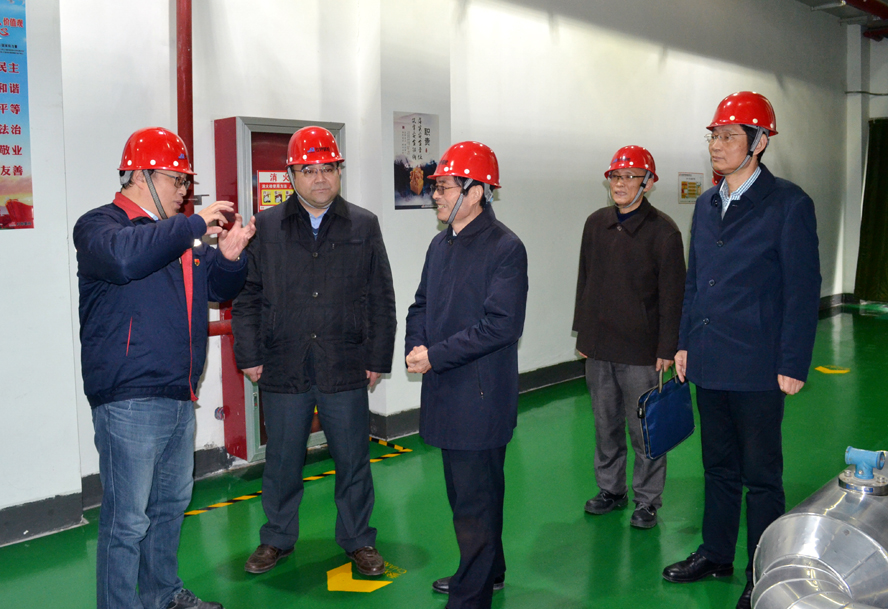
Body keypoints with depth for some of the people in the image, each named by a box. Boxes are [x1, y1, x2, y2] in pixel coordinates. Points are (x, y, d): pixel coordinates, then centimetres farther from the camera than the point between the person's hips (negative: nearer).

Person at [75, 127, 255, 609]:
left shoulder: (181, 237, 18)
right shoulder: (100, 225, -7)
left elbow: (220, 288, 23)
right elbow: (123, 256, -32)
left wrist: (230, 256, 1)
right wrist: (194, 224, -24)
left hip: (179, 397, 9)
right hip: (129, 401, -9)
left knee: (172, 503, 20)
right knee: (127, 519, -6)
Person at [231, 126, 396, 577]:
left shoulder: (364, 227, 5)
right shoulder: (266, 227, 4)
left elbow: (381, 300, 6)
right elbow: (246, 297, 5)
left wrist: (378, 359, 2)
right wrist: (249, 355, 0)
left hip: (345, 369, 0)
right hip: (283, 368, 0)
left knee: (353, 460, 9)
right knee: (282, 460, 12)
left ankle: (358, 540, 27)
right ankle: (277, 539, 31)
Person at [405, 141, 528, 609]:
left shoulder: (504, 248, -14)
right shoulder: (441, 245, 12)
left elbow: (501, 324, -21)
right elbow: (422, 304, 18)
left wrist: (435, 357, -19)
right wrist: (415, 347, -2)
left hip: (481, 393, -8)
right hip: (446, 390, 8)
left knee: (476, 497, -1)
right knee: (461, 488, 20)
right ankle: (487, 571, 38)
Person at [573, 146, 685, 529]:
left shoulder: (663, 231, -7)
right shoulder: (596, 224, 8)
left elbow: (672, 295, -7)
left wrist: (667, 348, -10)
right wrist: (582, 334, 12)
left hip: (641, 352, -5)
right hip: (598, 347, 5)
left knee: (644, 429, 3)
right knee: (606, 424, 15)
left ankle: (647, 500, 18)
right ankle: (610, 489, 30)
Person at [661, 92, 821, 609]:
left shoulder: (788, 204, -10)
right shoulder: (707, 204, 10)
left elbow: (803, 290, -11)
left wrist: (793, 365, -13)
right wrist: (685, 342, 13)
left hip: (758, 369, -6)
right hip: (709, 363, 6)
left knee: (761, 476, 6)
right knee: (719, 467, 18)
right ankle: (716, 554, 34)